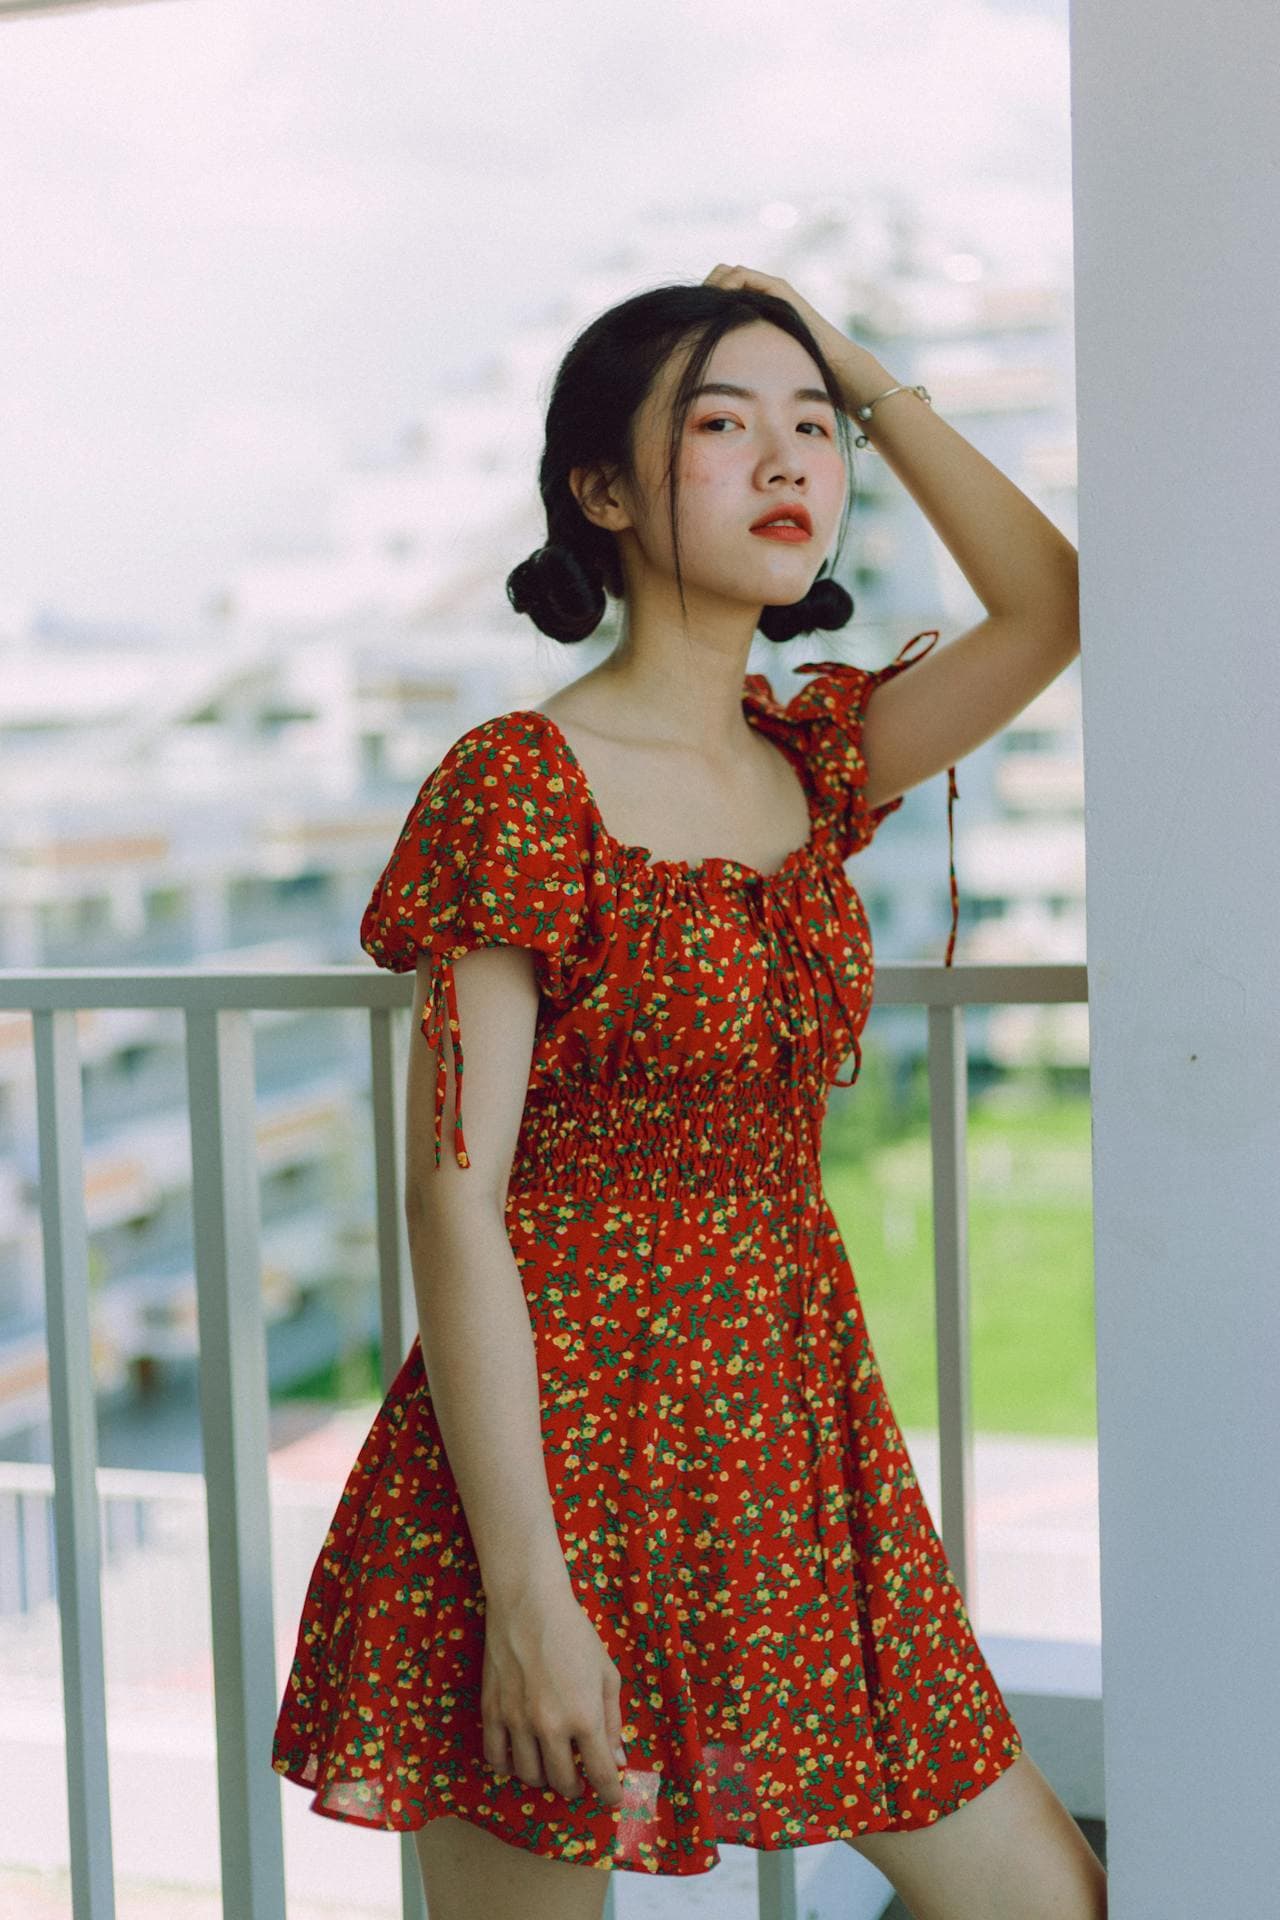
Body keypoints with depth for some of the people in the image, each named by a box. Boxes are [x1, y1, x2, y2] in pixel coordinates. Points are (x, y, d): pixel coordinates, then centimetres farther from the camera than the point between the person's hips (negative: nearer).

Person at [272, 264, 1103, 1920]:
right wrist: (526, 1590, -19)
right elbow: (455, 1201, -16)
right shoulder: (520, 784, -12)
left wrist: (870, 382, 3)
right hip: (565, 1433, -6)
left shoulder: (810, 764, 8)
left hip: (796, 1432, 7)